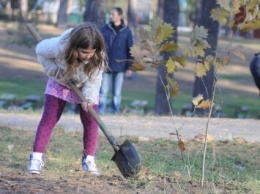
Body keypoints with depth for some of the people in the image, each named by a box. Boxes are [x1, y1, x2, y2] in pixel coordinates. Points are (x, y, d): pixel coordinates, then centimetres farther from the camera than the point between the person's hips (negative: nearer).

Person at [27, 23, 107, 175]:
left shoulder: (99, 57, -33)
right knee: (49, 118, -9)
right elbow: (41, 50, -18)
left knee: (91, 121, -6)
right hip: (60, 82, -1)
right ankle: (37, 158, -10)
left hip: (85, 87, 1)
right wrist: (52, 69, -26)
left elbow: (94, 80, -23)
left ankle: (89, 160, 7)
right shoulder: (61, 46, -38)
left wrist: (88, 98, -39)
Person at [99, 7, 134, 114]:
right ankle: (101, 112, 2)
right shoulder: (105, 30, 2)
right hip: (106, 66, 0)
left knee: (117, 93, 5)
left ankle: (114, 112, 11)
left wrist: (130, 67, 0)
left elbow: (130, 49, 3)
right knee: (103, 92, -2)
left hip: (120, 66, 0)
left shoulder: (126, 31, 1)